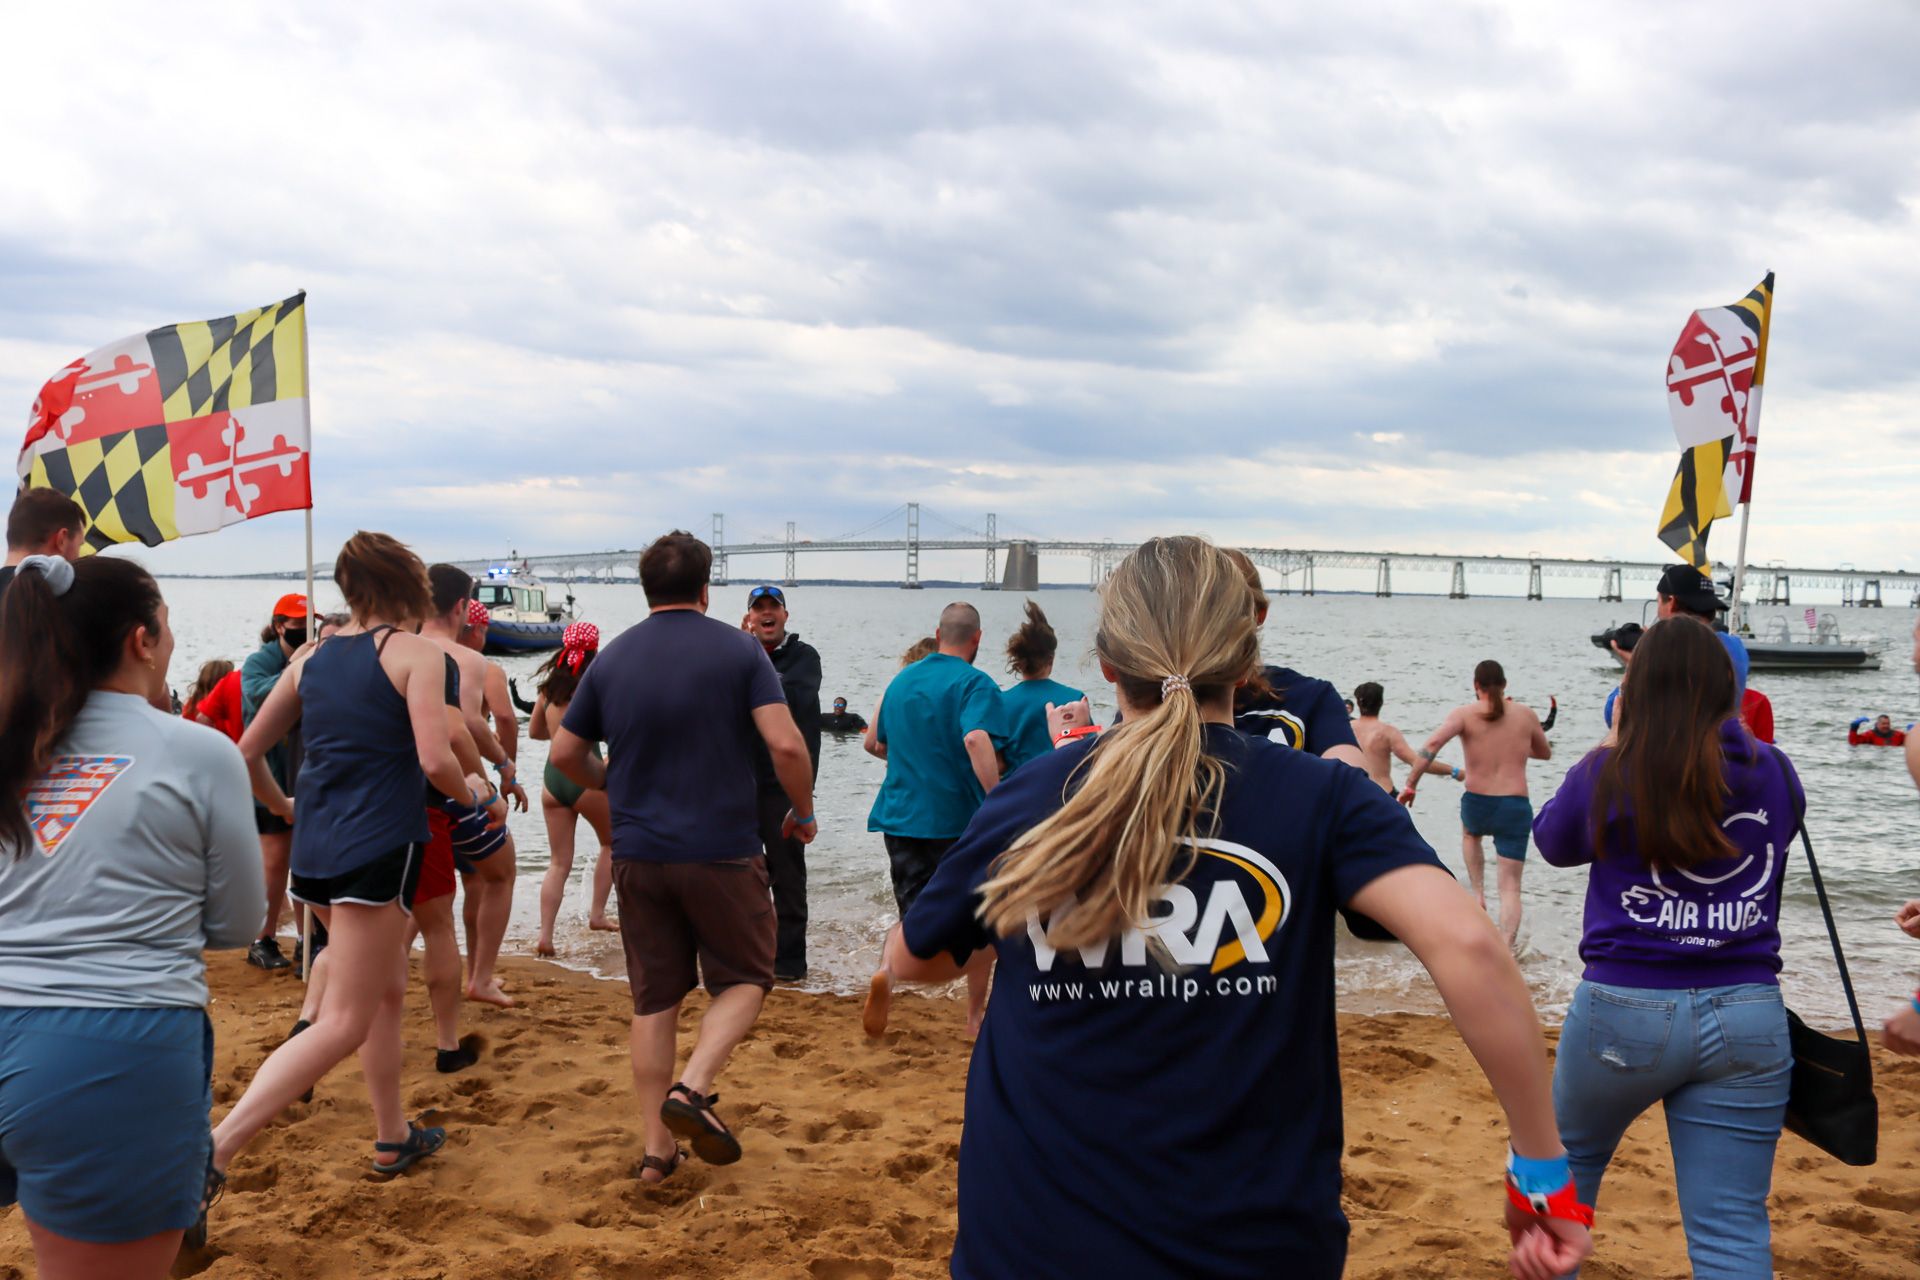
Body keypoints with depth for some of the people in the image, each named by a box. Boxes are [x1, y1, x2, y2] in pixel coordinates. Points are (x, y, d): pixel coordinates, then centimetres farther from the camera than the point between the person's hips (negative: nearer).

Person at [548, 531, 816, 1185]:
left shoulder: (611, 658, 5)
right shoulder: (738, 649, -6)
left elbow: (564, 753, 10)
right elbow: (786, 744, -15)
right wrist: (804, 812, 1)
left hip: (638, 854, 4)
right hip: (723, 851, -4)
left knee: (654, 998, 11)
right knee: (745, 978, 14)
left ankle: (657, 1148, 15)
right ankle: (692, 1087, -8)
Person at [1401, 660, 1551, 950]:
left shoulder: (1464, 714, -4)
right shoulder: (1526, 715, 4)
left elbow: (1432, 744, -19)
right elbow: (1545, 753, 20)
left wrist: (1410, 785, -15)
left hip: (1477, 804, 0)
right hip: (1516, 807, 0)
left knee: (1470, 833, 38)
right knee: (1510, 887, 4)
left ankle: (1479, 893, 25)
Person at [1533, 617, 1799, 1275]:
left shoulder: (1608, 774, -8)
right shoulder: (1774, 773, 0)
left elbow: (1552, 841, 11)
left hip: (1626, 1010, -2)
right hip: (1749, 1017, 2)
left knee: (1566, 1159, 24)